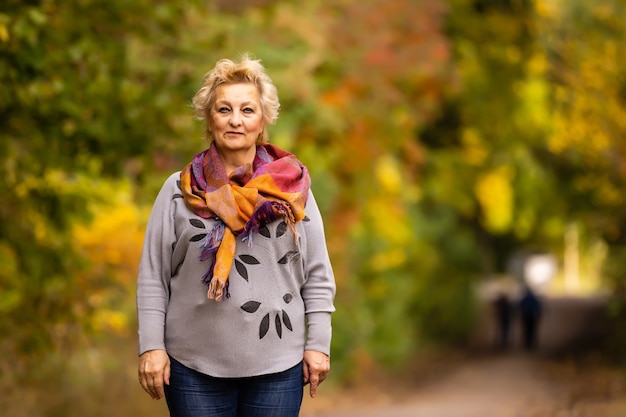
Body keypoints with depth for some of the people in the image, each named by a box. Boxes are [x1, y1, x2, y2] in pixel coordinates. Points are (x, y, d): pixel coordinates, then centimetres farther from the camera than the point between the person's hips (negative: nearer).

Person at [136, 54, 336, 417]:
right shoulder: (179, 191, 2)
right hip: (194, 367, 0)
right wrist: (151, 347, -4)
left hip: (278, 366, 1)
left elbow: (317, 275, 5)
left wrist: (318, 344, 1)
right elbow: (153, 276, 2)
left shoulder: (292, 188, 4)